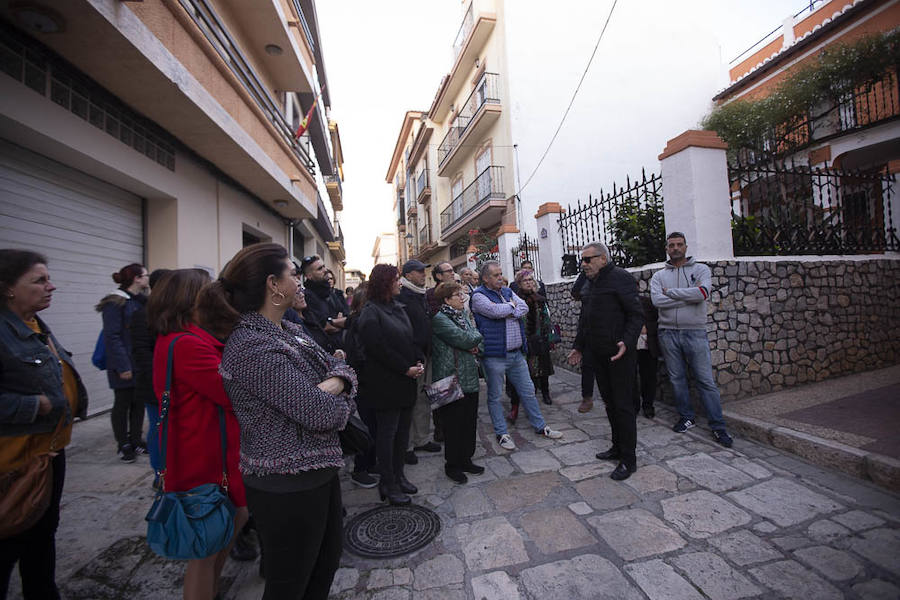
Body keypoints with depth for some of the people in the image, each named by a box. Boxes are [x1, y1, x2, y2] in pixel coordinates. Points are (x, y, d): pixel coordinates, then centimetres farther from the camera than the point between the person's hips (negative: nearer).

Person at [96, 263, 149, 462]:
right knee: (122, 403, 7)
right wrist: (123, 366, -20)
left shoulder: (142, 301, 11)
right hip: (124, 366, -6)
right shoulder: (115, 303, -12)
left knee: (139, 402, 12)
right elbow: (112, 337, -16)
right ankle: (123, 444, 20)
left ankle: (136, 440, 25)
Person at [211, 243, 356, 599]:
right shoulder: (254, 347, -26)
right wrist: (337, 399, -7)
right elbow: (322, 414, -29)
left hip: (317, 472, 8)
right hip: (287, 489, -8)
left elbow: (340, 367, 4)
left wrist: (332, 384, -19)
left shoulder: (289, 330, 4)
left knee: (326, 563, 27)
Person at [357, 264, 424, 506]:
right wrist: (407, 369, -16)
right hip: (386, 384, -8)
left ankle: (398, 475, 29)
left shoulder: (397, 307, 12)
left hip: (406, 381, 8)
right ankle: (388, 484, 18)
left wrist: (419, 361, -2)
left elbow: (411, 338, 13)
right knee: (387, 432, 4)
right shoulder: (371, 312, -12)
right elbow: (378, 349, -19)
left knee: (403, 429, 14)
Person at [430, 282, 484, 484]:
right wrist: (476, 335, -1)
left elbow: (478, 341, 15)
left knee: (470, 421, 14)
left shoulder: (462, 316, 14)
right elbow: (463, 339, -21)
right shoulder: (439, 319, -12)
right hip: (452, 379, -8)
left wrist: (475, 346, -8)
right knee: (454, 424, 4)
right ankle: (452, 465, 21)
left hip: (470, 378, 8)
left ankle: (465, 459, 31)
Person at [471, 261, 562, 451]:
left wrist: (506, 312, -15)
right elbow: (495, 311, -23)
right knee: (494, 396, 7)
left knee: (528, 391, 16)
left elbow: (524, 308, 1)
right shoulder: (478, 296, -8)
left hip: (516, 353, 6)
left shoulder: (507, 291, 13)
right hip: (494, 355, -6)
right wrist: (512, 305, -3)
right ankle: (501, 433, 23)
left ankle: (539, 426, 32)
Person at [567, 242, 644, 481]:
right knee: (609, 402, 16)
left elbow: (637, 315, -15)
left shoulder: (620, 278, -10)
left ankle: (629, 459, 10)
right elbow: (585, 320, 21)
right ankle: (618, 447, 30)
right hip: (598, 354, 8)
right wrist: (578, 347, 19)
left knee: (623, 404, -1)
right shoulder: (590, 284, 15)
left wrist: (627, 342, -26)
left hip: (620, 354, -8)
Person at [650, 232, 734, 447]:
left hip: (695, 332, -2)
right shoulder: (659, 276, 8)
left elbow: (703, 293, -16)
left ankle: (718, 426, 11)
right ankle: (687, 417, 26)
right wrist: (689, 296, -12)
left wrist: (671, 292, -9)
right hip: (668, 333, 2)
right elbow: (657, 300, -10)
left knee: (706, 380, 1)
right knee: (677, 379, 10)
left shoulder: (700, 269, 4)